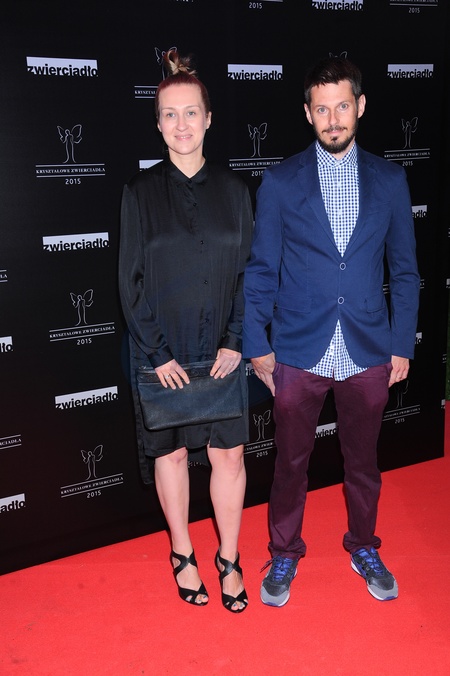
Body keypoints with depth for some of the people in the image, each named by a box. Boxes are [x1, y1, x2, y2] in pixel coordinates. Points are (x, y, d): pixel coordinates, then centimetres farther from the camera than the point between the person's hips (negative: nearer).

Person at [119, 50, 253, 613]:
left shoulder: (232, 189, 2)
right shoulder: (141, 191, -3)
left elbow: (248, 271, 3)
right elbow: (130, 281, -4)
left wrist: (235, 343, -6)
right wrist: (157, 354, -10)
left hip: (222, 349, 1)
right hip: (162, 351, -1)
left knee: (229, 454, 5)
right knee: (171, 452, 12)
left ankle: (229, 559, 25)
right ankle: (183, 555, 31)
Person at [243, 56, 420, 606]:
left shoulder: (389, 180, 3)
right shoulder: (279, 183, -3)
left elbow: (404, 269, 6)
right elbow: (260, 270, 0)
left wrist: (402, 345, 2)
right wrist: (257, 346, -3)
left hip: (369, 354, 2)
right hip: (298, 353, -1)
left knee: (362, 461, 17)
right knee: (291, 462, 12)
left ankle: (364, 549, 40)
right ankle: (284, 555, 34)